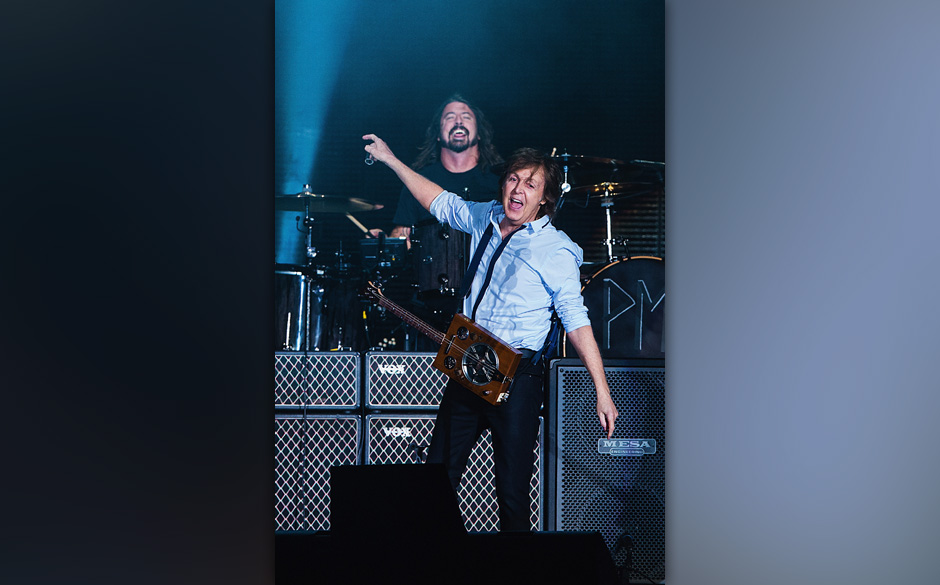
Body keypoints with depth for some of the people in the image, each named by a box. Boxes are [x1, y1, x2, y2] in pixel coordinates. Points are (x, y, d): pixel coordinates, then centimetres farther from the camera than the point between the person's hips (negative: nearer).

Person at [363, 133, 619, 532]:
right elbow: (440, 202, 27)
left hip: (517, 378, -6)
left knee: (512, 494, -4)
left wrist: (602, 393, -17)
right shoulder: (485, 218, 9)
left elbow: (576, 320, -13)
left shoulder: (556, 251, -9)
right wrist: (390, 159, 28)